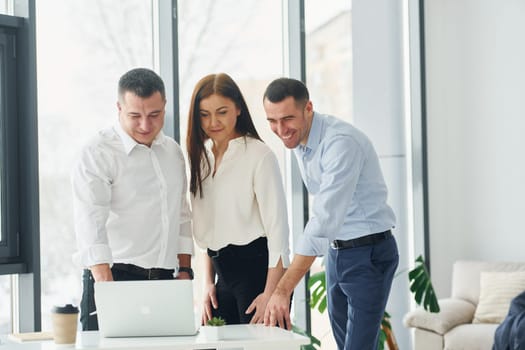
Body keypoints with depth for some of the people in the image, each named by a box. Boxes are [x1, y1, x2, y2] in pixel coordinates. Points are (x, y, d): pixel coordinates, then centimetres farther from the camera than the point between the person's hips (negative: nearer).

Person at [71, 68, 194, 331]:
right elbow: (90, 223, -17)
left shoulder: (173, 152, 14)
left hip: (164, 280, 5)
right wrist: (107, 287, -27)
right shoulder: (98, 154, -7)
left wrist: (185, 270, 12)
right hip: (114, 276, -5)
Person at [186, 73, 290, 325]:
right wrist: (208, 283, 11)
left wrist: (271, 294, -17)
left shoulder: (259, 155, -8)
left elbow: (277, 227, -12)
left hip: (258, 269, -6)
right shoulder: (201, 157, 12)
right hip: (224, 274, 6)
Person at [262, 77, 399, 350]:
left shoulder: (340, 142, -25)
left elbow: (324, 220, -32)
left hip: (369, 253, -8)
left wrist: (283, 290, -36)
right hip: (335, 252, 9)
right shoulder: (297, 140, 3)